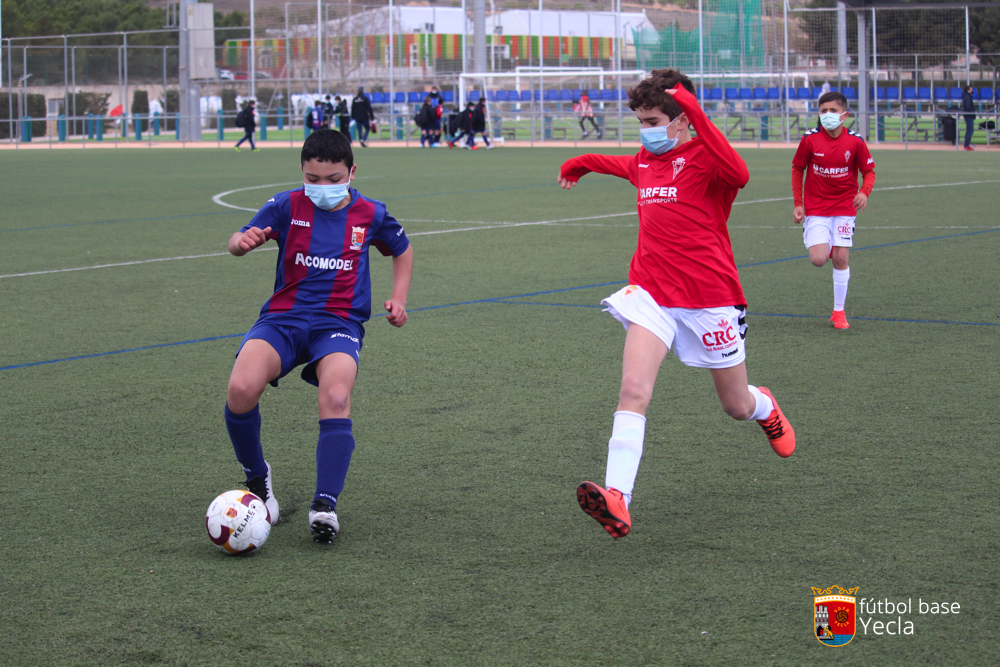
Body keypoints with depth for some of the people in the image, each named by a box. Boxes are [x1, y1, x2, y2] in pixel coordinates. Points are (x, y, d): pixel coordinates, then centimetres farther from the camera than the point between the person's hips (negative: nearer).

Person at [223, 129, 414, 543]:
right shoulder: (287, 206, 4)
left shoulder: (369, 214, 8)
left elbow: (402, 251, 26)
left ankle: (325, 505, -27)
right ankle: (257, 479, 0)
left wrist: (398, 299, 12)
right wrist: (243, 241, -29)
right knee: (241, 390, -27)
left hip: (340, 321, 0)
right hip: (284, 317, 0)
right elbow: (239, 241, -4)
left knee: (336, 397, -33)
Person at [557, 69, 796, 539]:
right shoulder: (644, 163, 11)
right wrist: (581, 164, 52)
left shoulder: (704, 156, -10)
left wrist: (697, 116, -38)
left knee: (737, 407, 12)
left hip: (710, 299, -4)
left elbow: (737, 175, -36)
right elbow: (619, 163, 38)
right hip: (652, 294, 4)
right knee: (633, 390, -20)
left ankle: (766, 408, 52)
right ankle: (616, 501, -31)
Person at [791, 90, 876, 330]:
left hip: (844, 207, 0)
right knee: (818, 260, -13)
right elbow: (797, 169, 5)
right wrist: (798, 204, 0)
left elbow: (869, 171, 3)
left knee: (840, 258, -4)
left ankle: (839, 311, 11)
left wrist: (864, 192, -18)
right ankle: (825, 247, 27)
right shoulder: (810, 139, -8)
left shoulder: (855, 141, -8)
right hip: (816, 208, 0)